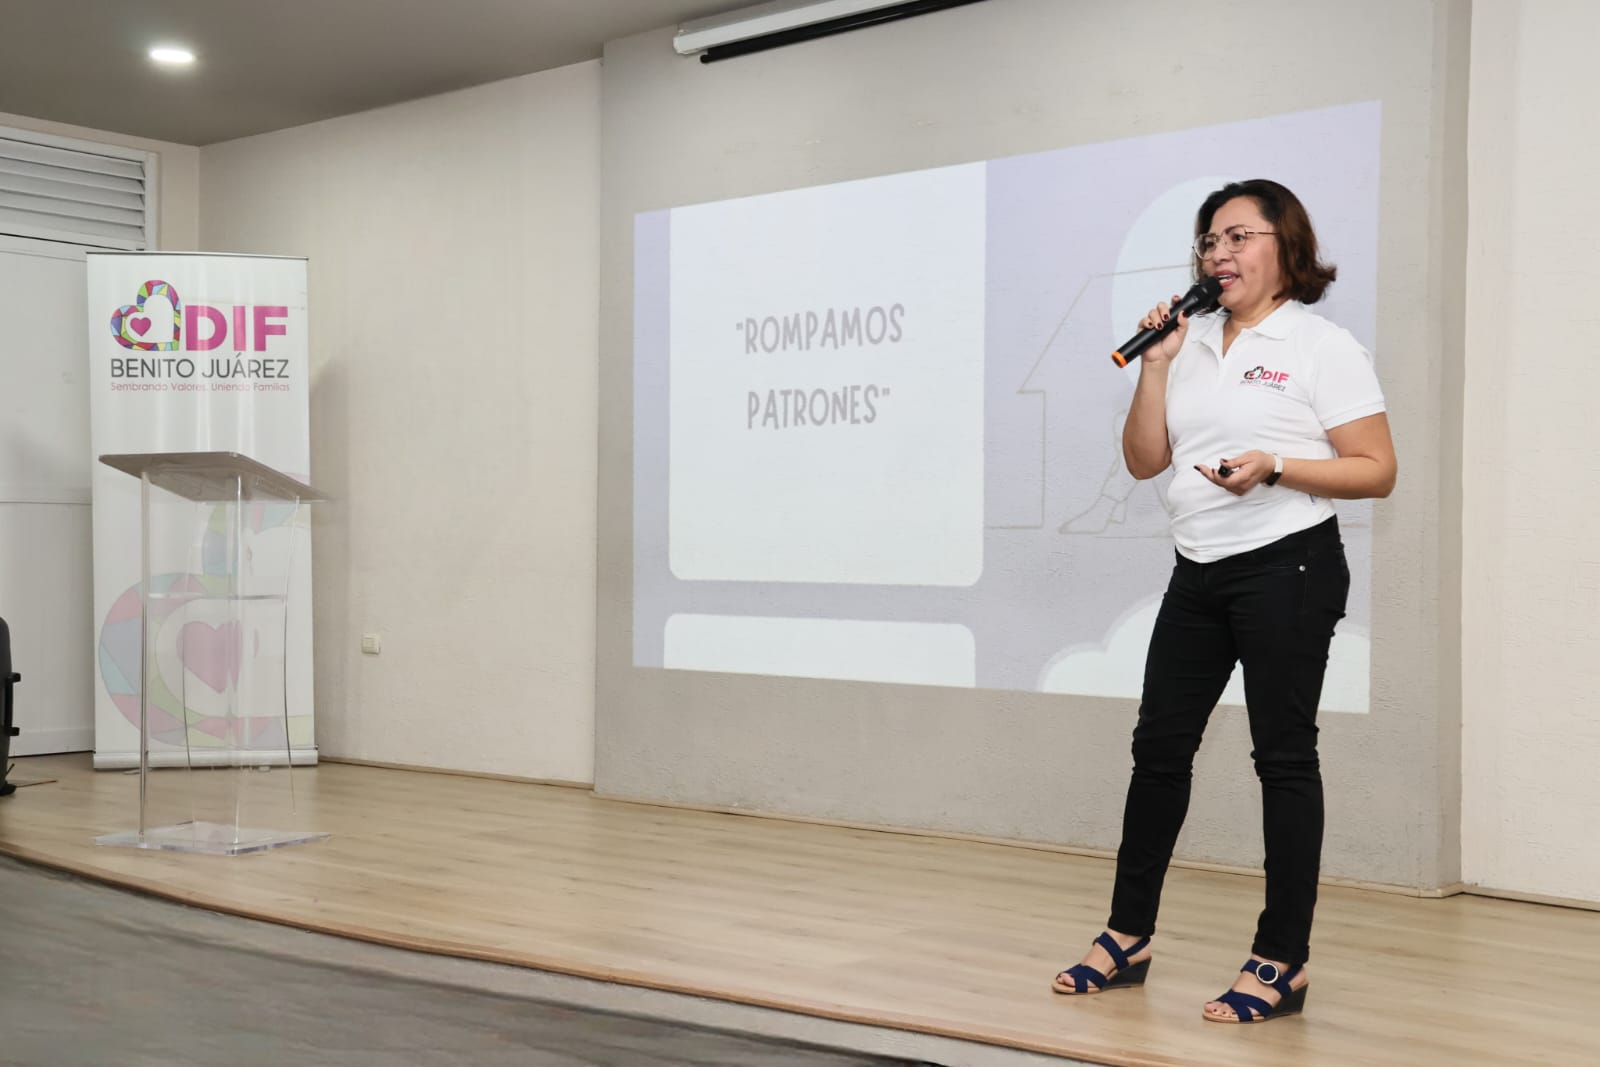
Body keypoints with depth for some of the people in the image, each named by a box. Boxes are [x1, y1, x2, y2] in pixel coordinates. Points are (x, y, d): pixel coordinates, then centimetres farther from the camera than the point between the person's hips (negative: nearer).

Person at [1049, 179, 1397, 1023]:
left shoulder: (1322, 345, -4)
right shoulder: (1191, 344, 13)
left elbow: (1377, 472, -9)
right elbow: (1143, 460, 10)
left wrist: (1274, 467, -21)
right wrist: (1154, 364, 0)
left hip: (1287, 566, -6)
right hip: (1199, 572, 7)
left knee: (1283, 755, -1)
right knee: (1159, 744, 8)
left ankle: (1282, 961, 8)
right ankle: (1128, 937, 20)